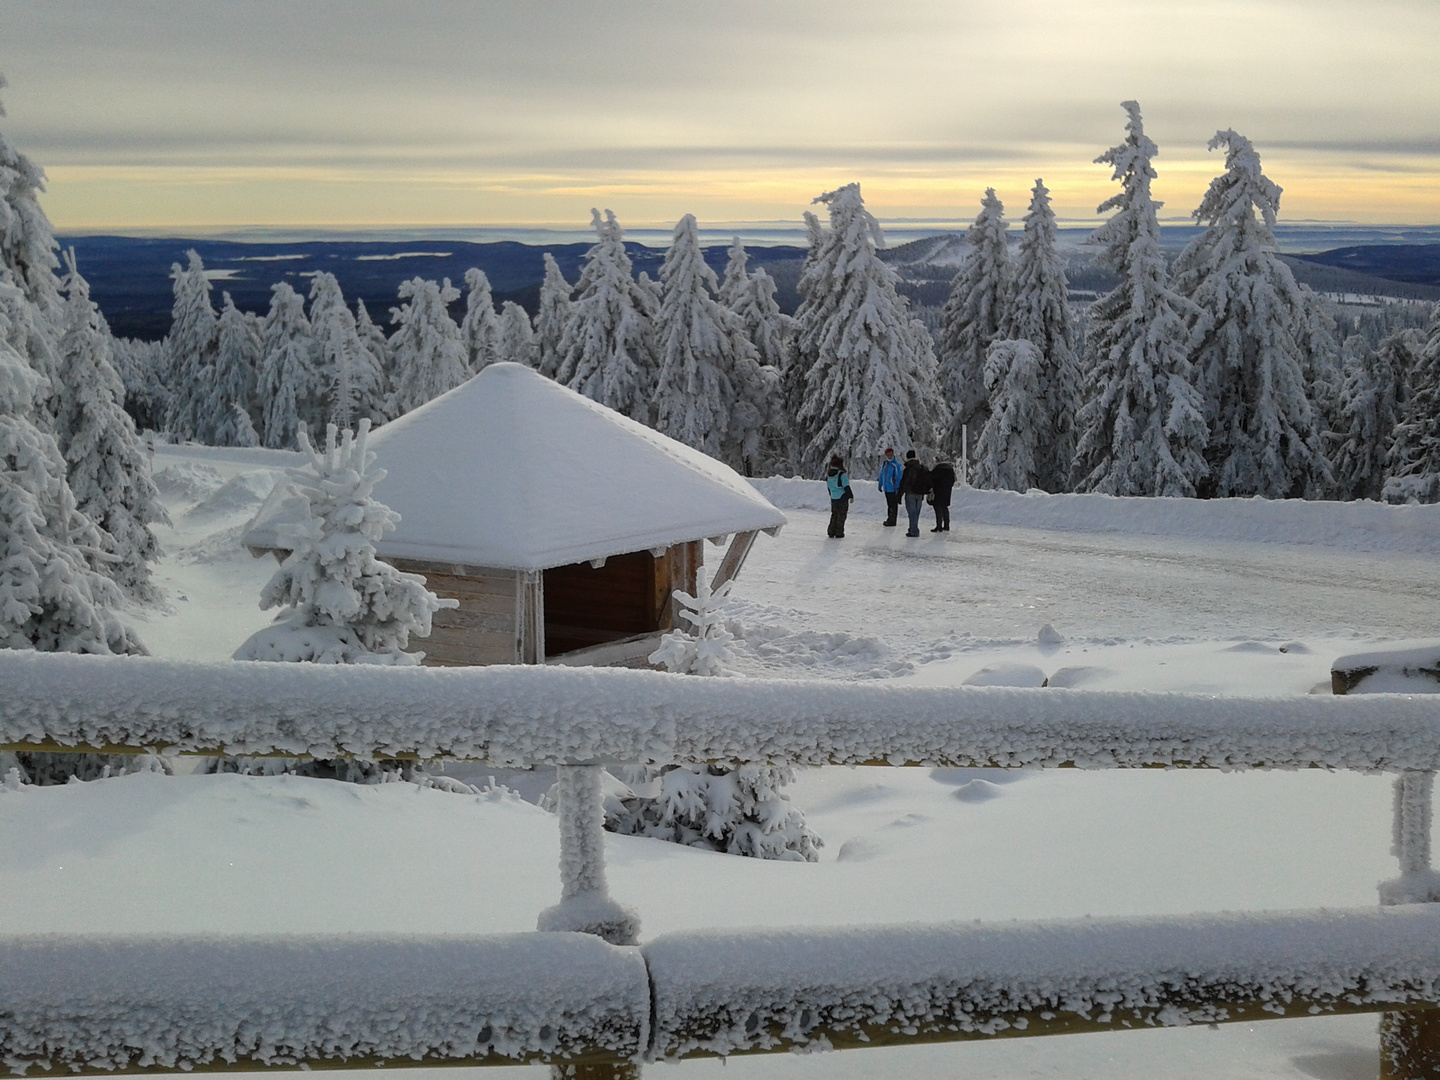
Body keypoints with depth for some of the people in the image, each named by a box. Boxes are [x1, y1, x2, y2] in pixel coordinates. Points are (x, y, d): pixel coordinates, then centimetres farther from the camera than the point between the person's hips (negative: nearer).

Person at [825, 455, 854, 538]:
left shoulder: (828, 475, 3)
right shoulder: (842, 475, -17)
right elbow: (846, 487, -15)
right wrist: (851, 496, -4)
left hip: (833, 499, 6)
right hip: (842, 498, -6)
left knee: (834, 516, 16)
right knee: (841, 516, 3)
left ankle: (831, 533, 15)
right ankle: (839, 534, 4)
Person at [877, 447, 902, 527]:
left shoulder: (896, 465, -12)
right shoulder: (884, 464, 9)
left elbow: (898, 477, -13)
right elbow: (881, 475, 19)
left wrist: (897, 488, -17)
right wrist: (880, 484, 18)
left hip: (893, 489, -7)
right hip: (886, 489, 7)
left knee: (893, 505, 0)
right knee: (889, 504, 16)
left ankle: (892, 520, 4)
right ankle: (889, 519, 24)